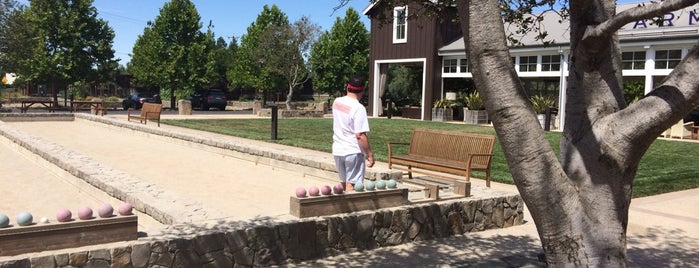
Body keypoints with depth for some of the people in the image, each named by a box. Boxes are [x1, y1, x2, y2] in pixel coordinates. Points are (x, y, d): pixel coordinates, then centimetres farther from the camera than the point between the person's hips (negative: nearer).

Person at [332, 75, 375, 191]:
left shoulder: (336, 102, 3)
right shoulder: (358, 108, -18)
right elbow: (360, 135, -22)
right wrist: (370, 154, -16)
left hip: (337, 151, 7)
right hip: (353, 152, -7)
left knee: (344, 183, 17)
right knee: (351, 185, -1)